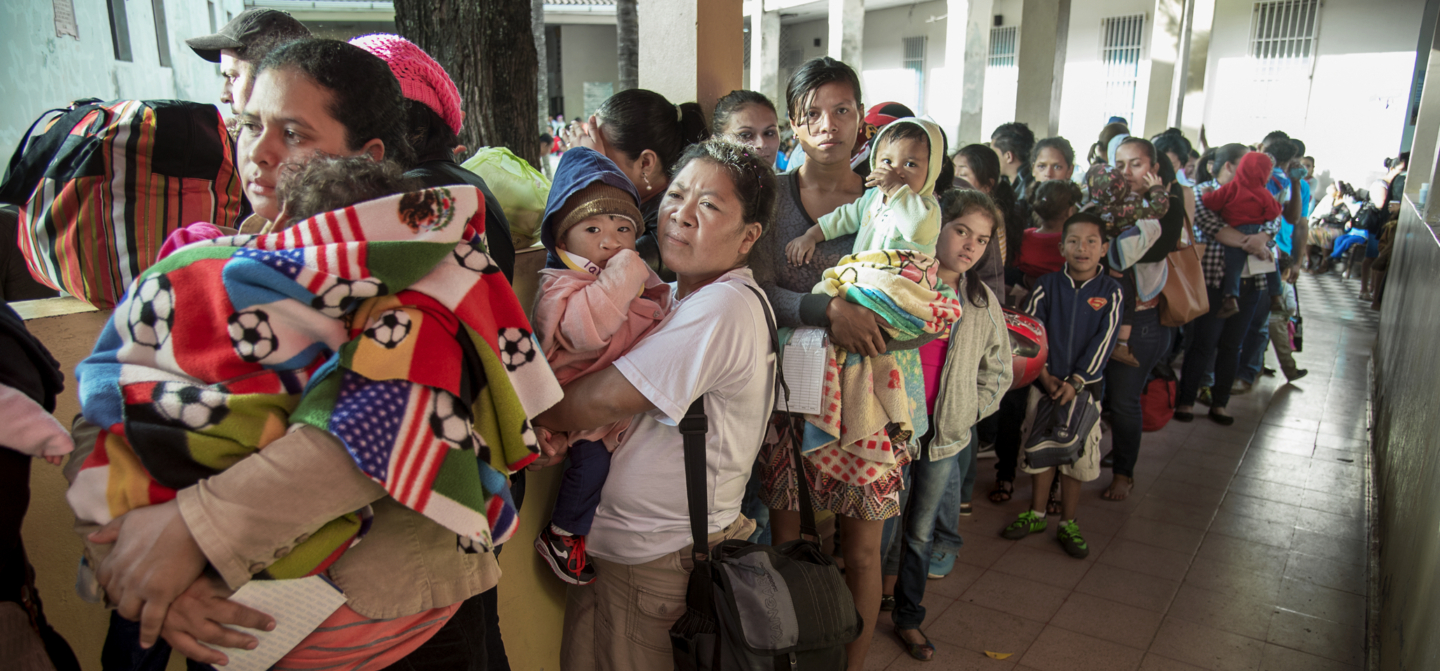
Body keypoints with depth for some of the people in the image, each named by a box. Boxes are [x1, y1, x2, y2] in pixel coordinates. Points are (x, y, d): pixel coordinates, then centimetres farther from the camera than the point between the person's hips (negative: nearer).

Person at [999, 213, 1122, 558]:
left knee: (1076, 455, 5)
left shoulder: (1111, 291, -3)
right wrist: (1044, 374, -10)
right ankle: (1036, 514, 26)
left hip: (1084, 387, -1)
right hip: (1044, 383, 1)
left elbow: (1103, 341, -8)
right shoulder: (1048, 285, -1)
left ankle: (1068, 524, 20)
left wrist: (1075, 381, -14)